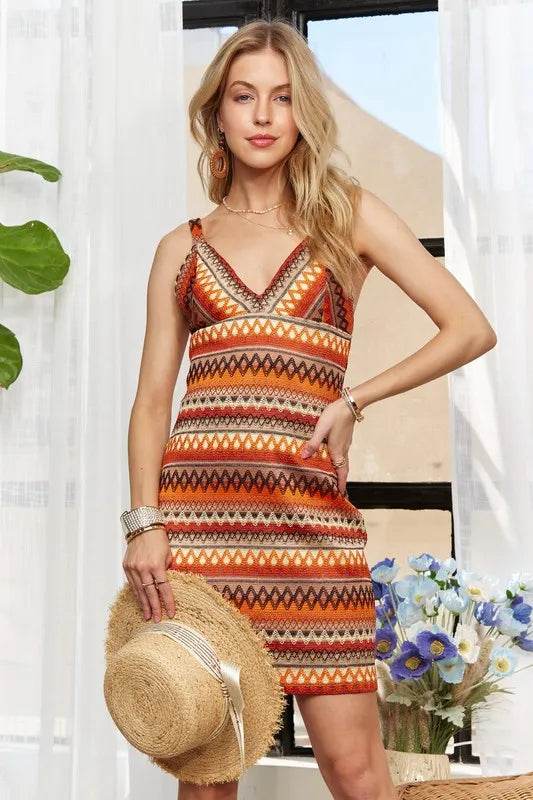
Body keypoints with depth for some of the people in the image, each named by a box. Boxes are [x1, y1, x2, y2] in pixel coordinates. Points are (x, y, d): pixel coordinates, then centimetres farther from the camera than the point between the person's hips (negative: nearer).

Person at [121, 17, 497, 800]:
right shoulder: (183, 247, 13)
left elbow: (472, 329, 3)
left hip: (308, 513, -1)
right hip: (197, 508, 2)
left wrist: (353, 399, -5)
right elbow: (152, 398, 7)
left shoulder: (348, 214, 8)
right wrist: (145, 523, -6)